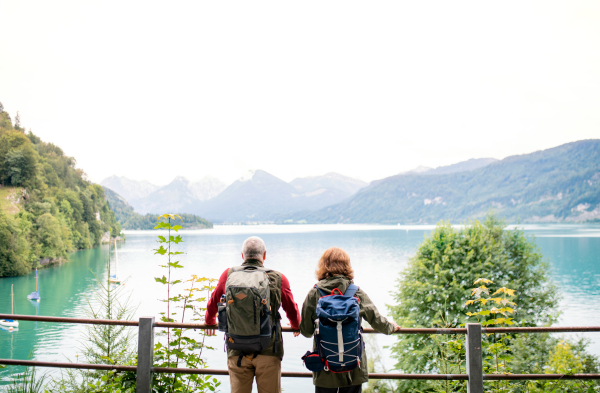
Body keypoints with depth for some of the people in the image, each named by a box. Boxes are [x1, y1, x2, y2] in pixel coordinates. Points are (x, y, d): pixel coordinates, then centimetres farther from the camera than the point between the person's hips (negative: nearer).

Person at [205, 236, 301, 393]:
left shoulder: (229, 275, 1)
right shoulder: (278, 279, -2)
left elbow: (212, 305, 17)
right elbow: (292, 311, 13)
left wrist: (209, 321, 39)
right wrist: (296, 326, 35)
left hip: (237, 352, 1)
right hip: (268, 351, -1)